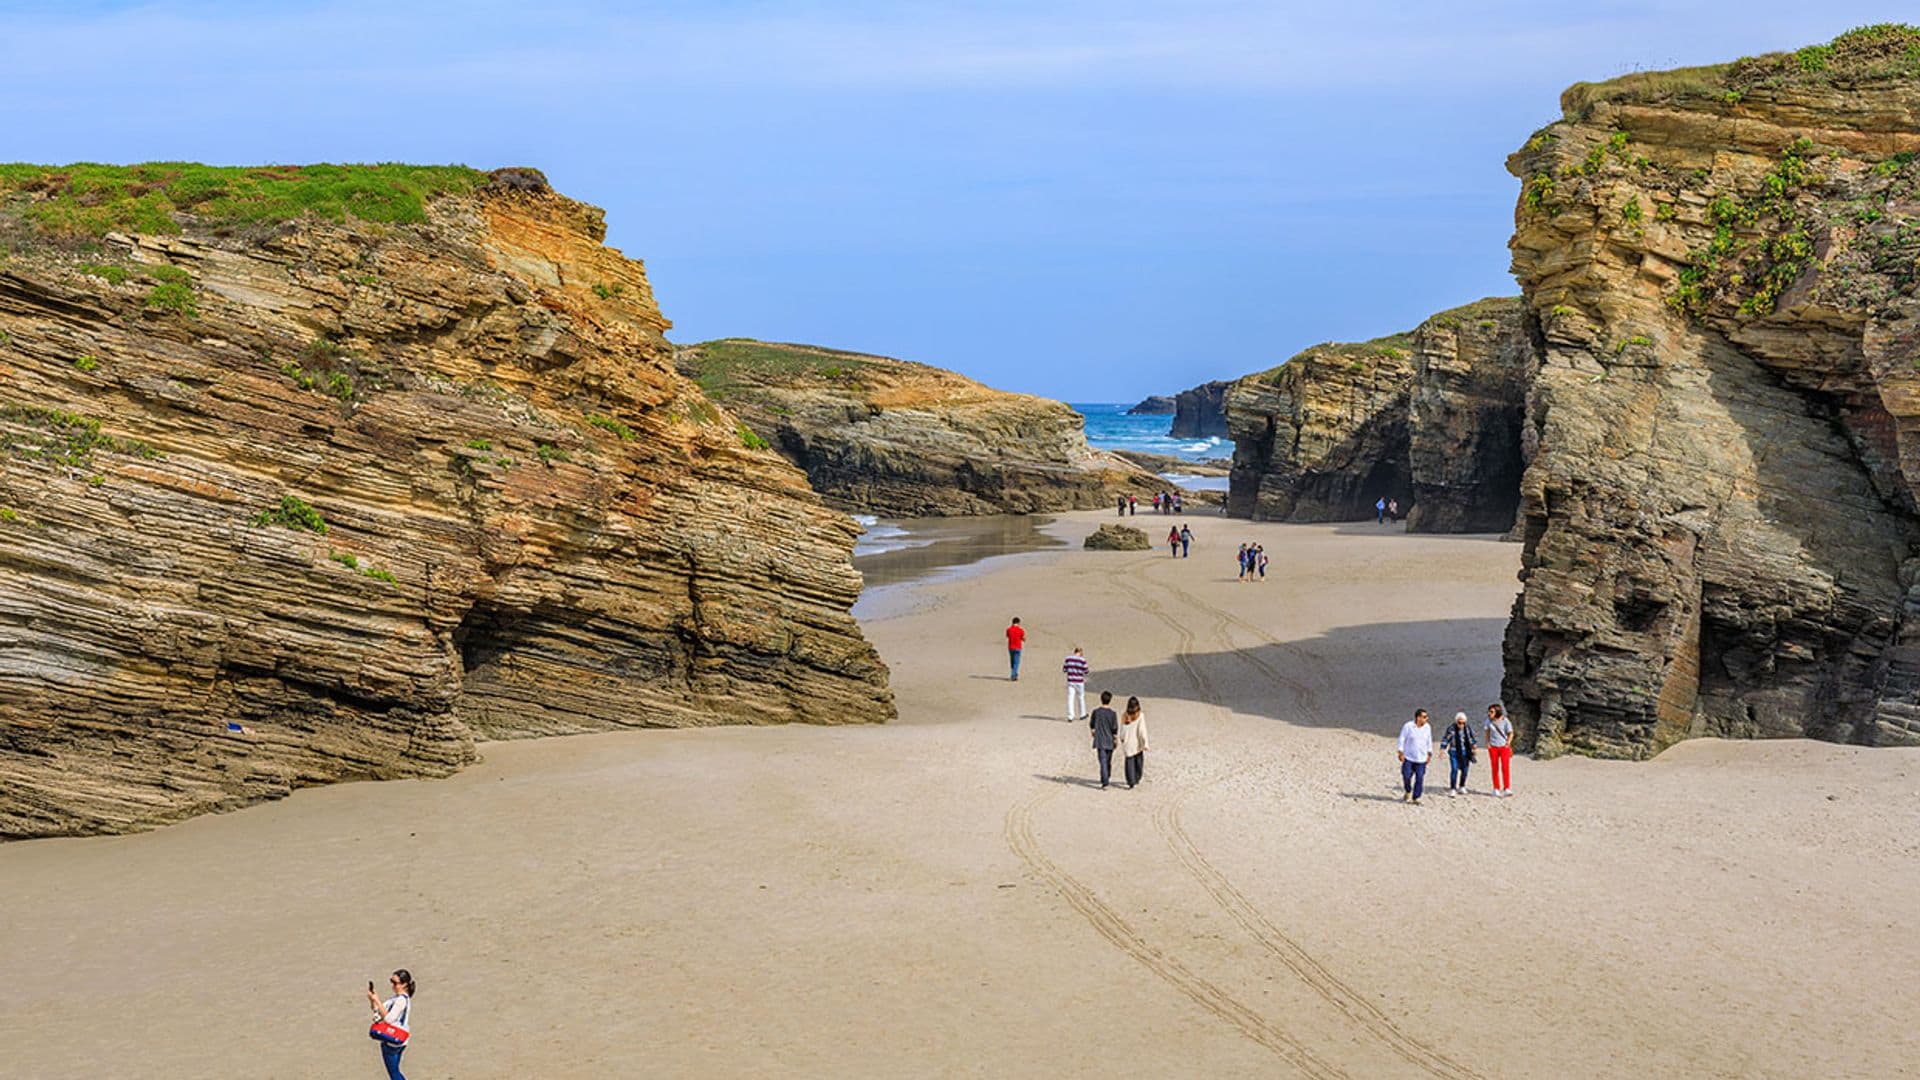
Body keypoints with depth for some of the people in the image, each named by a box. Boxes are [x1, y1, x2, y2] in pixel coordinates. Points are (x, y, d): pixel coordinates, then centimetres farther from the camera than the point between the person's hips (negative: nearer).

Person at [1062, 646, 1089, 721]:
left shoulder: (1068, 659, -3)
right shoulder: (1082, 660, -11)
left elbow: (1065, 670, 3)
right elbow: (1086, 672, -4)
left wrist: (1062, 667, 26)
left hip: (1070, 681, 2)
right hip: (1079, 682, -2)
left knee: (1070, 698, 5)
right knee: (1081, 697, 16)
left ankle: (1070, 716, 1)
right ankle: (1082, 714, 30)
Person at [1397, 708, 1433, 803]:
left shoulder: (1427, 727, 3)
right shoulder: (1408, 726, -9)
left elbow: (1429, 741, 14)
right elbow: (1402, 739, -5)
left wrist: (1429, 754, 13)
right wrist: (1401, 752, -10)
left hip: (1421, 759, 3)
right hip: (1408, 757, -2)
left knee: (1420, 778, -4)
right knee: (1406, 776, -4)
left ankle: (1415, 798, 6)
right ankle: (1407, 792, 25)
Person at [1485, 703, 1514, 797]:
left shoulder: (1505, 721, -13)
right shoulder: (1489, 720, -4)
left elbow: (1511, 734, -3)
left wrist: (1508, 744, -13)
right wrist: (1487, 743, 3)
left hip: (1504, 747, -3)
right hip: (1493, 747, 3)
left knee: (1505, 768, -12)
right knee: (1495, 768, 3)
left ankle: (1507, 789, -13)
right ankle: (1496, 789, 11)